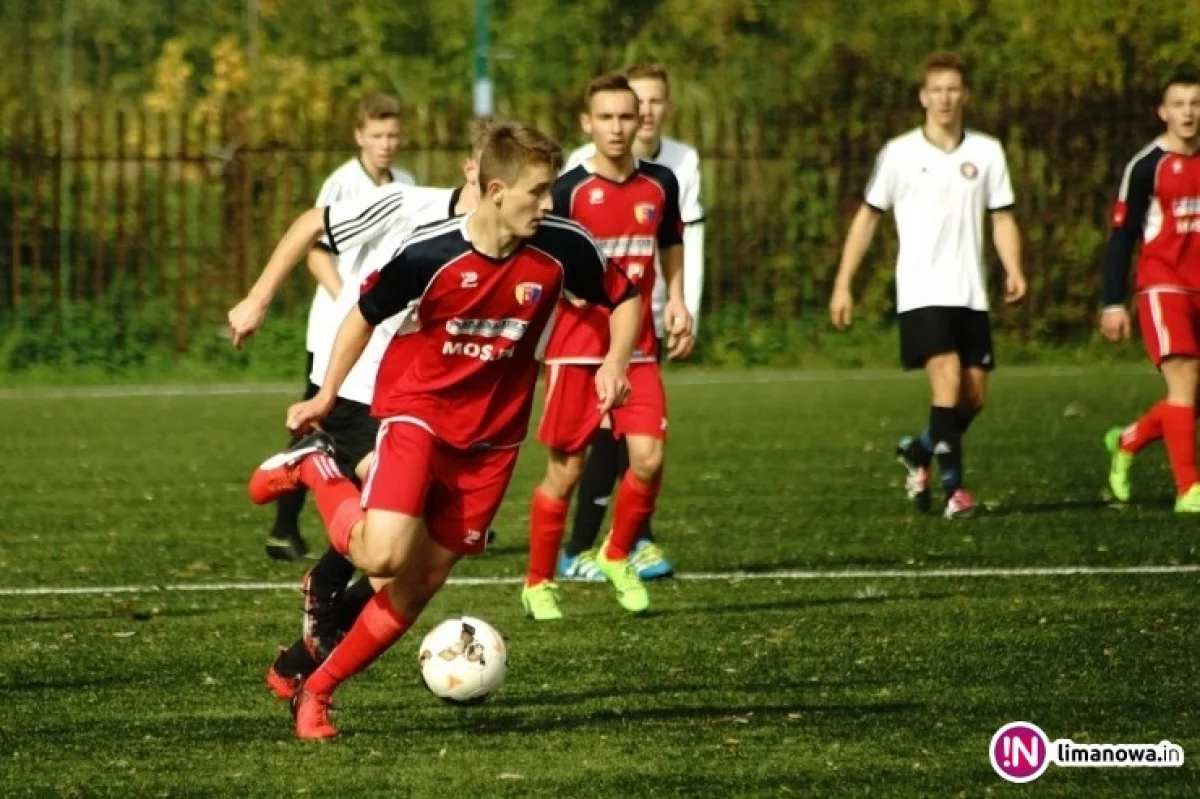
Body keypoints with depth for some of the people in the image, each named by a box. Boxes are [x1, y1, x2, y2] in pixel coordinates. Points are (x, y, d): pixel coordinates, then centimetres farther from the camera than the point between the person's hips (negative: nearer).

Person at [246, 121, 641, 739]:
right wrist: (327, 395, 3)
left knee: (420, 584, 4)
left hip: (490, 437, 4)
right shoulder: (429, 252, -20)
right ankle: (313, 466, 6)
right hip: (415, 410, -4)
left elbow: (623, 297, 7)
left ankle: (315, 690, 20)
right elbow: (365, 314, -2)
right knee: (383, 556, -23)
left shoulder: (562, 249, -12)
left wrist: (615, 361, -11)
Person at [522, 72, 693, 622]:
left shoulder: (660, 184, 5)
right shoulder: (569, 189, -7)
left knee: (648, 458, -11)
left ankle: (617, 557, 14)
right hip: (575, 347, -3)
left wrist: (676, 302, 8)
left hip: (637, 347, 3)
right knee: (565, 470, 1)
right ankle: (539, 583, 17)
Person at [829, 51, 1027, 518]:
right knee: (948, 377, -20)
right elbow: (868, 217, 6)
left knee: (974, 396, 4)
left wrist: (1014, 270, -9)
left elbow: (1001, 218, 10)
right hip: (921, 292, -4)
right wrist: (843, 284, 3)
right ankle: (953, 488, -16)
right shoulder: (899, 154, 0)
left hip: (970, 295, 4)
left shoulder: (986, 153, 6)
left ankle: (918, 453, 31)